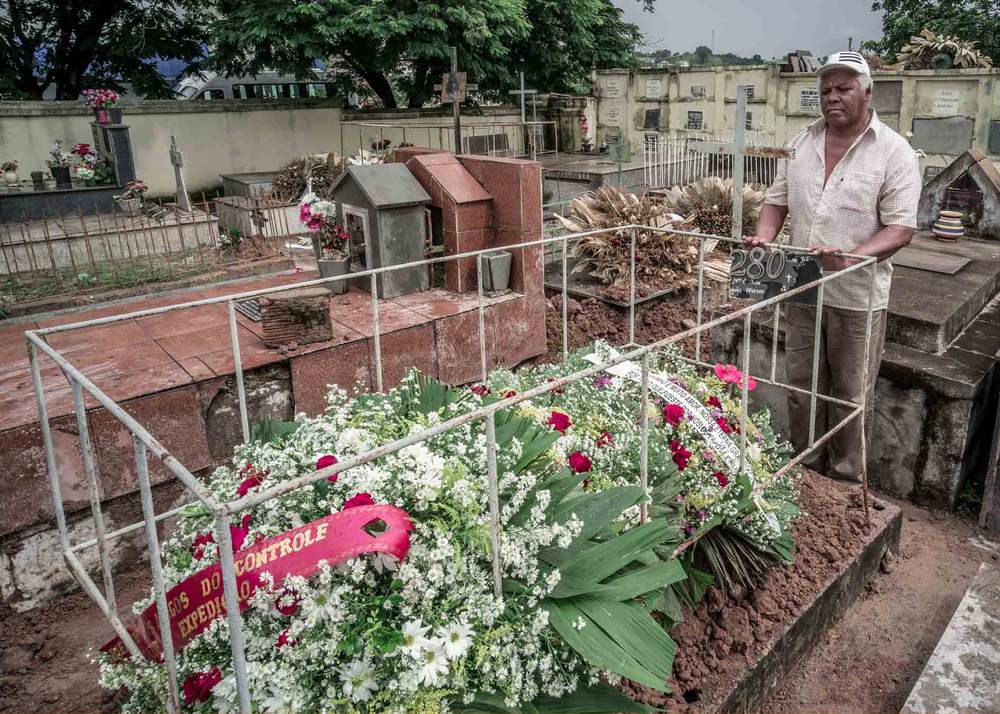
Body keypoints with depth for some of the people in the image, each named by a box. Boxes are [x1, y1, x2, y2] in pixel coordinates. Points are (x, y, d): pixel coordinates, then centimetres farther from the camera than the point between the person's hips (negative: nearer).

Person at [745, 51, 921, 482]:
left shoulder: (893, 152, -7)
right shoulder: (802, 143, 8)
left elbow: (900, 228, -12)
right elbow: (777, 201, 13)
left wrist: (852, 258, -30)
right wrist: (764, 237, -8)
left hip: (857, 296, -4)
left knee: (850, 395, 6)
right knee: (801, 386, 14)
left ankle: (845, 480, 23)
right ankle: (803, 468, 31)